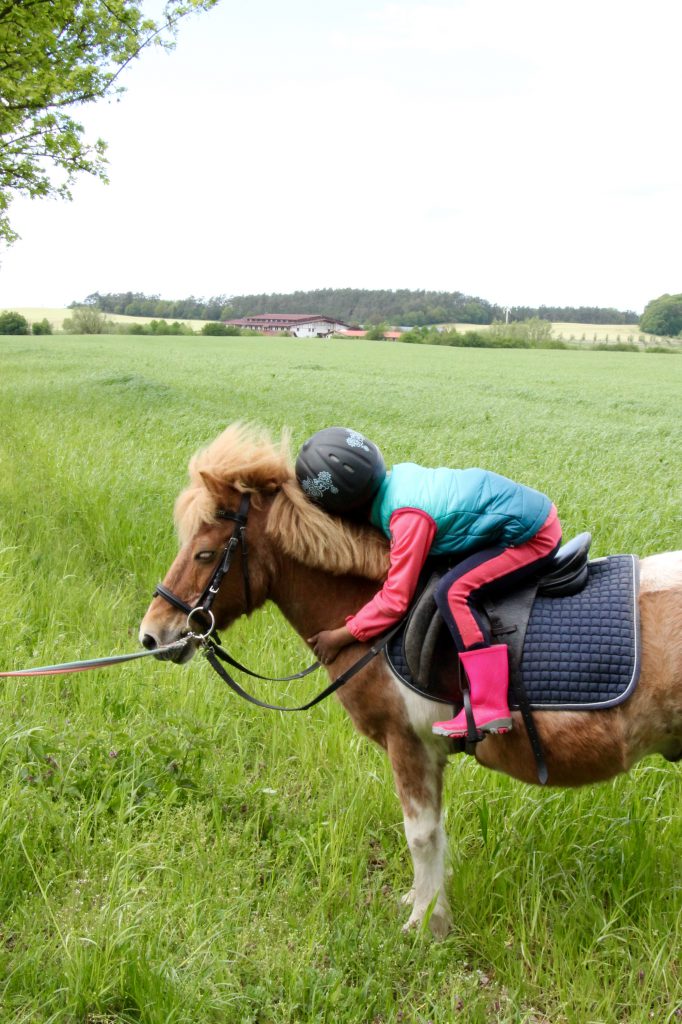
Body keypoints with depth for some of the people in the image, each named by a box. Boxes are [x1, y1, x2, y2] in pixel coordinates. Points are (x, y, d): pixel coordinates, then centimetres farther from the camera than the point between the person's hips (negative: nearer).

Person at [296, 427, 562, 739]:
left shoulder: (408, 517, -25)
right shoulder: (400, 474, -2)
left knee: (453, 591, -21)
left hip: (534, 537, -10)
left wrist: (340, 637, -13)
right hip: (535, 510, 10)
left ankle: (489, 709, -19)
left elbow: (395, 599, -21)